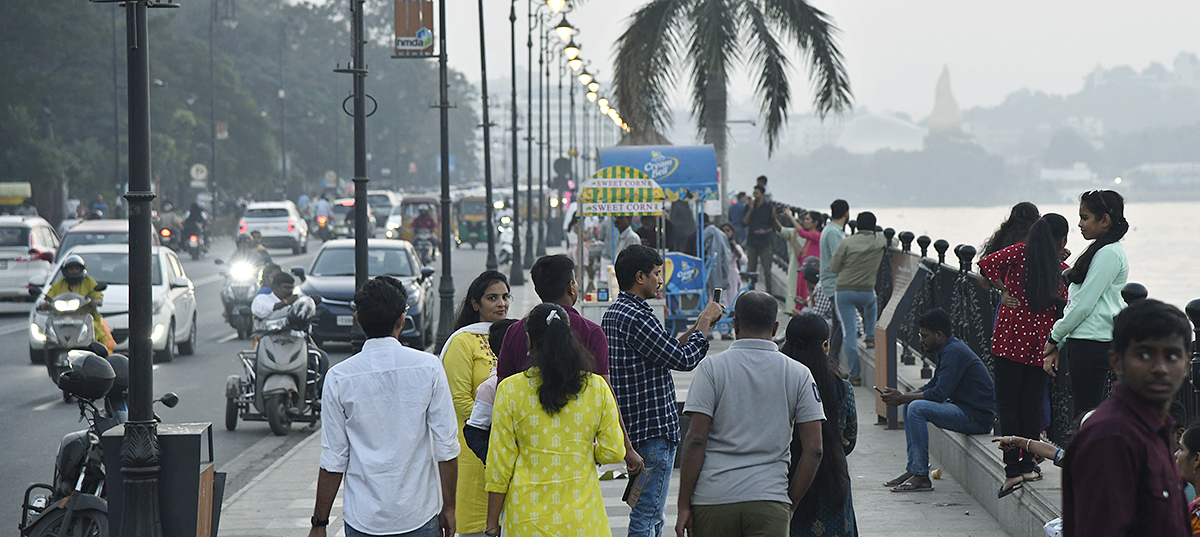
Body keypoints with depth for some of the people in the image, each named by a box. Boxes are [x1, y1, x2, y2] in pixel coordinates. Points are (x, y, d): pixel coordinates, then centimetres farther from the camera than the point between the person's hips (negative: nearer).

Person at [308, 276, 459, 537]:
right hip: (420, 515, 0)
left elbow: (333, 461, -4)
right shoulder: (428, 367, -5)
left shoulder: (339, 378, -5)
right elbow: (446, 447, -4)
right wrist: (448, 507, 7)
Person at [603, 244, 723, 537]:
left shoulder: (613, 314, 13)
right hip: (654, 429, -10)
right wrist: (705, 323, -3)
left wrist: (697, 328, 16)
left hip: (633, 426, 10)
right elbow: (684, 359, -17)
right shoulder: (637, 318, -20)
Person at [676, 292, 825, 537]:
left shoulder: (711, 368, 1)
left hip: (712, 500, 0)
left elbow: (696, 440, -6)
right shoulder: (799, 374, 6)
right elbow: (813, 450, 2)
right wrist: (790, 506, 10)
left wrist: (684, 506, -2)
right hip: (770, 502, 0)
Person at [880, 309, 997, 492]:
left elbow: (939, 394, -23)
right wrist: (902, 396, 5)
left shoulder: (953, 352, -18)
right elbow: (933, 385, 19)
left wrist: (902, 399, -15)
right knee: (910, 406, 15)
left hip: (977, 417, -11)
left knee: (917, 408, -23)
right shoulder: (948, 349, 15)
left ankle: (921, 476, -20)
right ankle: (913, 469, 10)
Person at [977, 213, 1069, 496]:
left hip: (1011, 336, -2)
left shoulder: (1022, 252, -1)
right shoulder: (1061, 268, 4)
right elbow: (1063, 306, 7)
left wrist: (1004, 290, -3)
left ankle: (1012, 470, -6)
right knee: (1031, 405, 11)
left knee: (1008, 404, 0)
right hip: (1041, 338, 2)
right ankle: (1028, 465, 11)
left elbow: (987, 265, -14)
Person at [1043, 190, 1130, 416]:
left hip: (1092, 343, -10)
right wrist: (1056, 345, 16)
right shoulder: (1101, 251, 18)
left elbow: (1084, 304, -15)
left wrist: (1054, 338, -5)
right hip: (1083, 341, 10)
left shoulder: (1109, 254, -13)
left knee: (1086, 415, -9)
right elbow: (1076, 302, 19)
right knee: (1084, 413, 9)